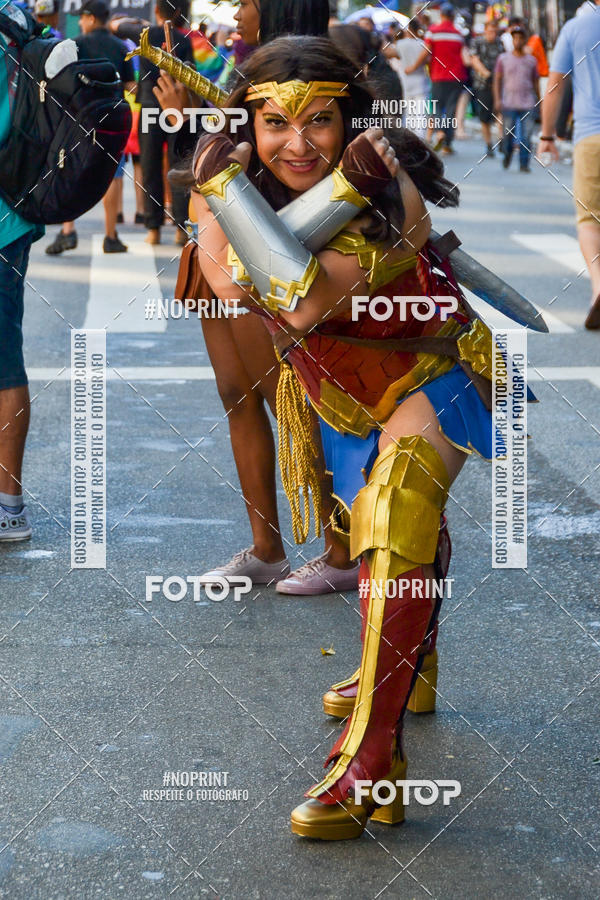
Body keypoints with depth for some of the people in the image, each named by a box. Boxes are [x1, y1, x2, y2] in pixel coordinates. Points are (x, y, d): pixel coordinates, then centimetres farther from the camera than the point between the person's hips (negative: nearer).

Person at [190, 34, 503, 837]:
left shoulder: (391, 197, -32)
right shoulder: (236, 177, -16)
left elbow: (302, 301, -44)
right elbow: (233, 283, -35)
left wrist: (226, 189, -42)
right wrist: (338, 190, -41)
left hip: (427, 381, -6)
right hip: (338, 400, 6)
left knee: (397, 536, -29)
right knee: (368, 537, 25)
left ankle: (371, 753, -29)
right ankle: (402, 674, 53)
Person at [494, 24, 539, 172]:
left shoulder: (531, 60, 11)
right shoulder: (503, 59, 8)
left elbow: (535, 82, 16)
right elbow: (497, 80, 7)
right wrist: (497, 100, -2)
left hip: (528, 104, 1)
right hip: (509, 104, 0)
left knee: (525, 136, -6)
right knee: (508, 133, 0)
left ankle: (524, 164, -1)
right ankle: (507, 155, 27)